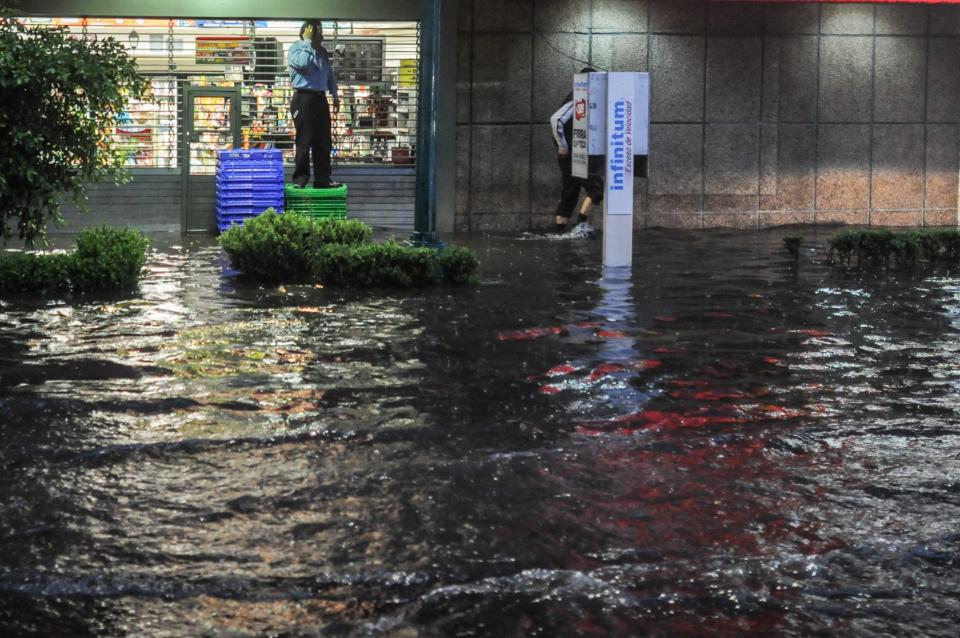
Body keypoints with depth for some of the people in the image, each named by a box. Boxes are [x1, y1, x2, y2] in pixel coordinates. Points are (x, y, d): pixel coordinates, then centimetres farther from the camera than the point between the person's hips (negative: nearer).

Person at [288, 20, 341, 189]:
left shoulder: (322, 51, 17)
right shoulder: (297, 48, -4)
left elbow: (330, 74, 24)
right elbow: (303, 63, -25)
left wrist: (335, 95, 19)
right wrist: (308, 42, -14)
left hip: (320, 99, 7)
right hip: (304, 99, -7)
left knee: (323, 142, 7)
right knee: (304, 142, -5)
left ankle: (323, 179, 13)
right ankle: (300, 179, 0)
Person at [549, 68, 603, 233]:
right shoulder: (575, 101, -14)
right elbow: (556, 119, -26)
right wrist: (563, 147, -21)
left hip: (578, 156, 10)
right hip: (571, 156, -10)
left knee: (569, 194, 11)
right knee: (596, 186, -10)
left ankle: (559, 230, 13)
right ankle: (580, 224, -13)